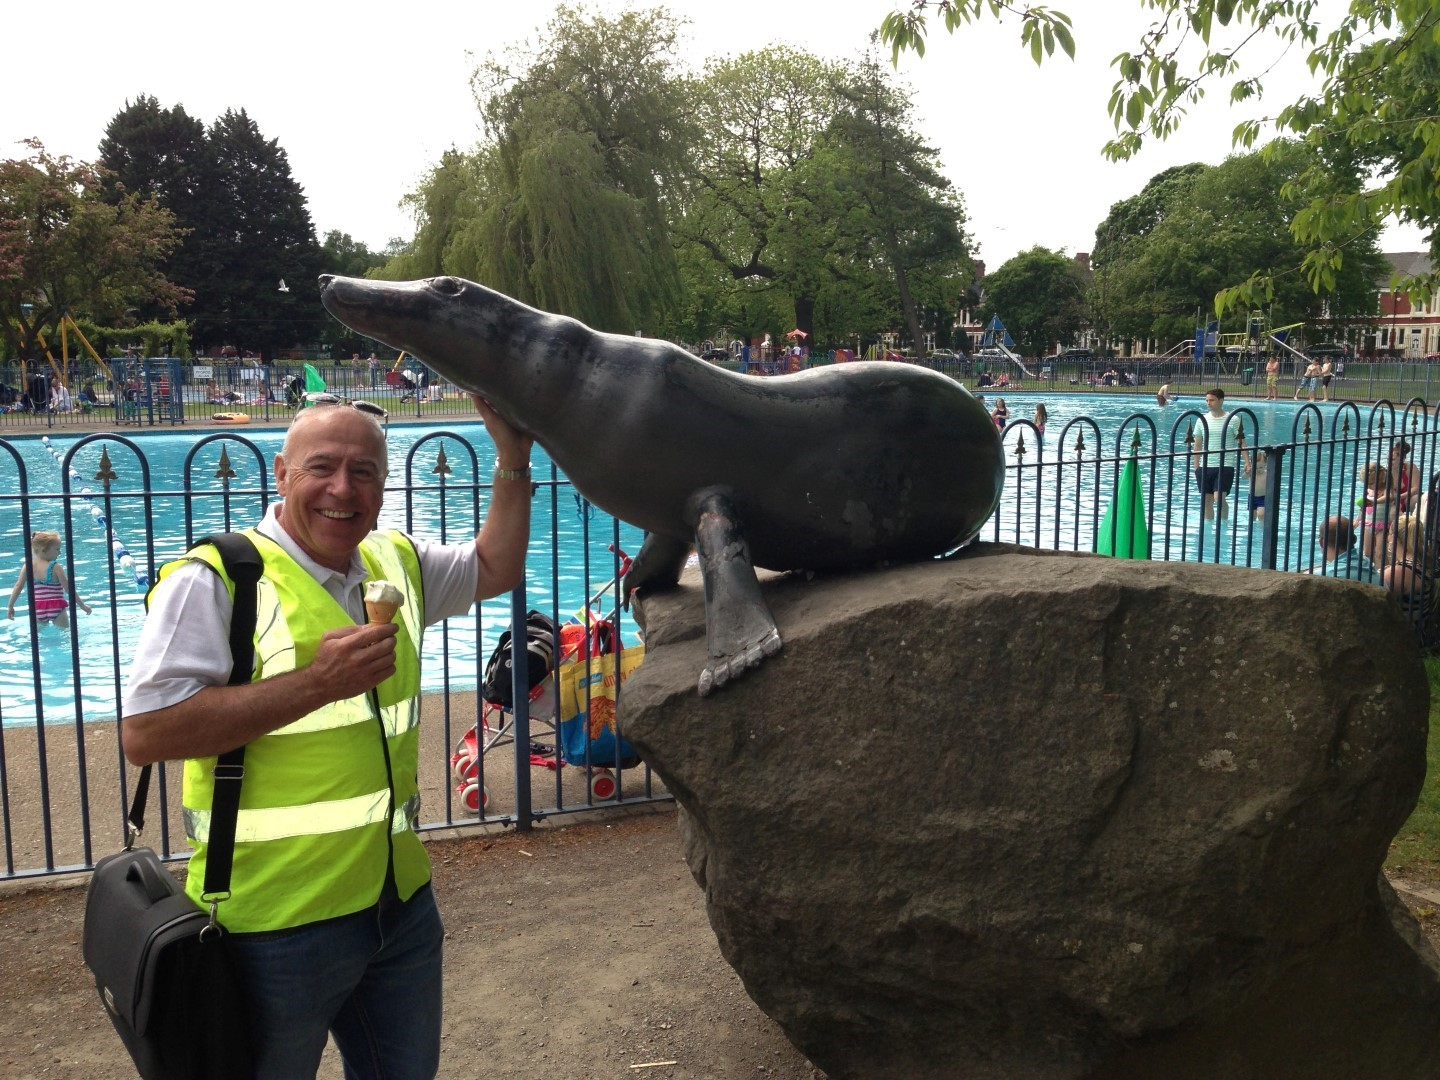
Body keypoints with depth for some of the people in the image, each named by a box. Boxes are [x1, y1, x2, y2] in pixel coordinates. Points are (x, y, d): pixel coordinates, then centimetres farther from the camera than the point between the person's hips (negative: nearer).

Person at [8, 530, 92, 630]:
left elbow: (18, 586, 1)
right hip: (56, 608, -4)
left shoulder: (28, 566, 1)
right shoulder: (55, 568, -11)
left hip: (38, 609, 4)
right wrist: (82, 605, -1)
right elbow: (68, 589, -9)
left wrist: (11, 606, 10)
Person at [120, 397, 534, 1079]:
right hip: (276, 923, -6)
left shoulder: (395, 563, 8)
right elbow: (143, 735, -21)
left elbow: (495, 570, 23)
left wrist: (513, 457, 12)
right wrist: (316, 682, -24)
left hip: (401, 903, 7)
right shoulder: (215, 580, -14)